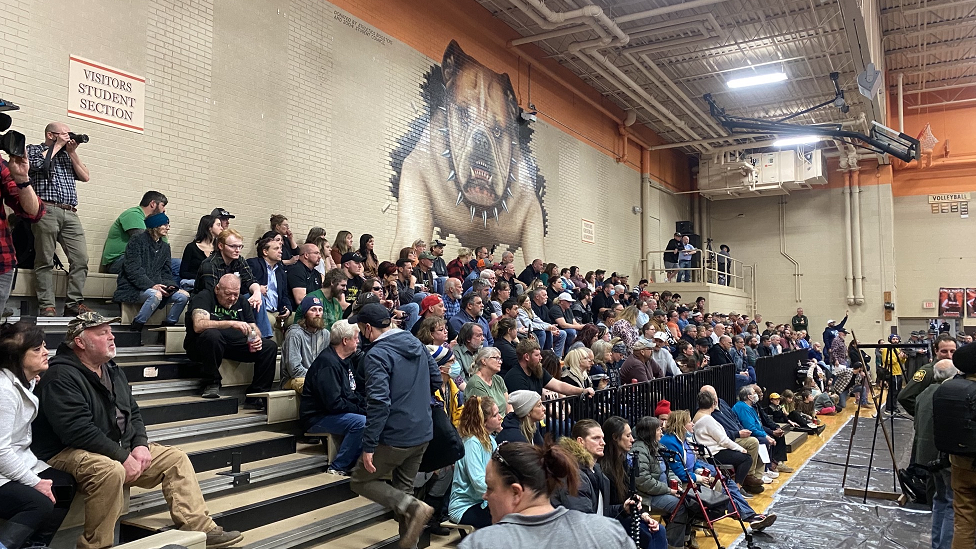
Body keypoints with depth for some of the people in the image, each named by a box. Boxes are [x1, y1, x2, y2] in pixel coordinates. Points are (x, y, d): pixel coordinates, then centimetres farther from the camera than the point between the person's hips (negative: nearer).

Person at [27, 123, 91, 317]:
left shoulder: (68, 155, 28)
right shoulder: (33, 149, 16)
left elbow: (85, 176, 16)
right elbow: (38, 163, -7)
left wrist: (72, 152, 11)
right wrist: (58, 146, 5)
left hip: (70, 213, 5)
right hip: (46, 211, -4)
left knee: (81, 259, -8)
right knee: (45, 261, -6)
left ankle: (74, 304, -6)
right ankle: (47, 306, -6)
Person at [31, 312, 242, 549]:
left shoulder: (113, 370, 13)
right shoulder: (61, 377, -16)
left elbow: (133, 412, 18)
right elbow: (78, 430, -25)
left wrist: (140, 445, -2)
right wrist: (123, 457, -24)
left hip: (122, 447, 9)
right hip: (70, 452, -9)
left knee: (176, 458, 1)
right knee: (111, 471, -39)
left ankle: (198, 527, -2)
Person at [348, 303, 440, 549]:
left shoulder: (377, 354, -18)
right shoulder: (416, 343, 6)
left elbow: (379, 403, -25)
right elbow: (436, 379, 15)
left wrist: (368, 446, -22)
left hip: (395, 436, -8)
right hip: (422, 433, 8)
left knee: (361, 481, 9)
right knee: (403, 488, 20)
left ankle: (413, 507, -9)